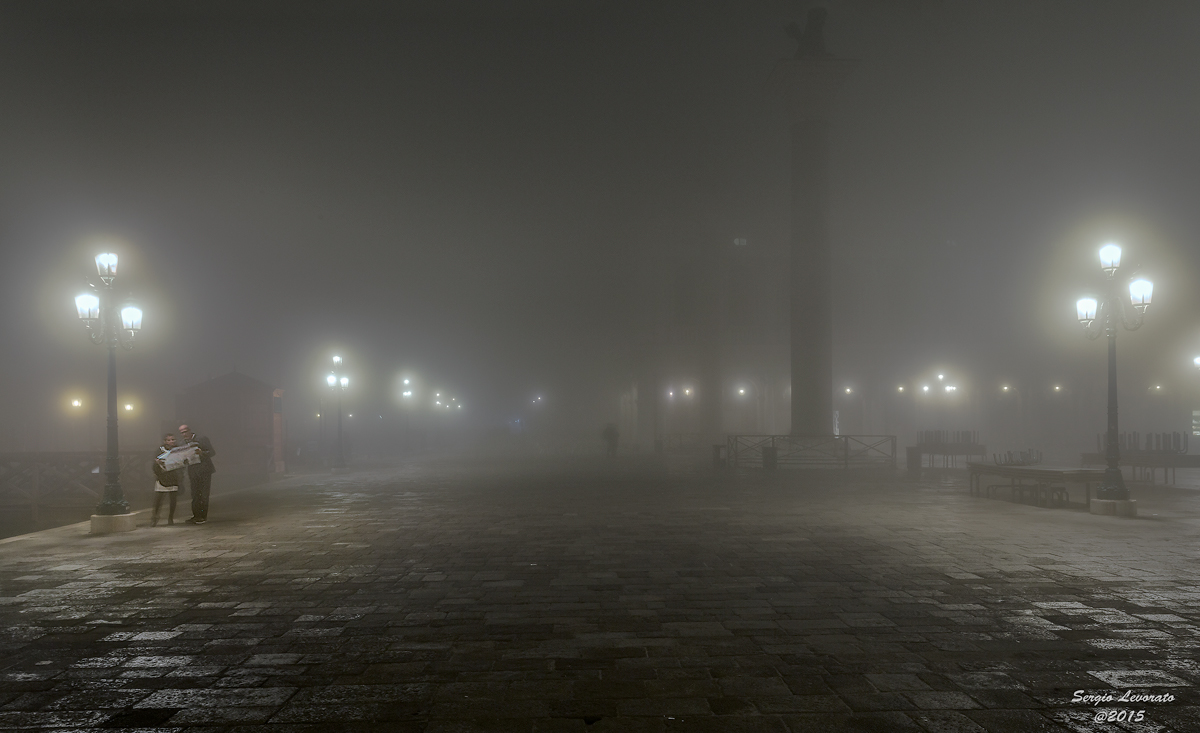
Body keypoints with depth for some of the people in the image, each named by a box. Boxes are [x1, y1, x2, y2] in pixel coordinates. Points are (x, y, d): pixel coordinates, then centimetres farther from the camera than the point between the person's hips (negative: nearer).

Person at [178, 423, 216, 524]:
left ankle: (203, 516, 1)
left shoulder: (202, 439, -6)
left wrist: (202, 453, -25)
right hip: (192, 472, 5)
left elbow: (213, 452, -8)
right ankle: (196, 515, 10)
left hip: (204, 470, -5)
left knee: (204, 494, -4)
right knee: (195, 494, 5)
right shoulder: (182, 443, 9)